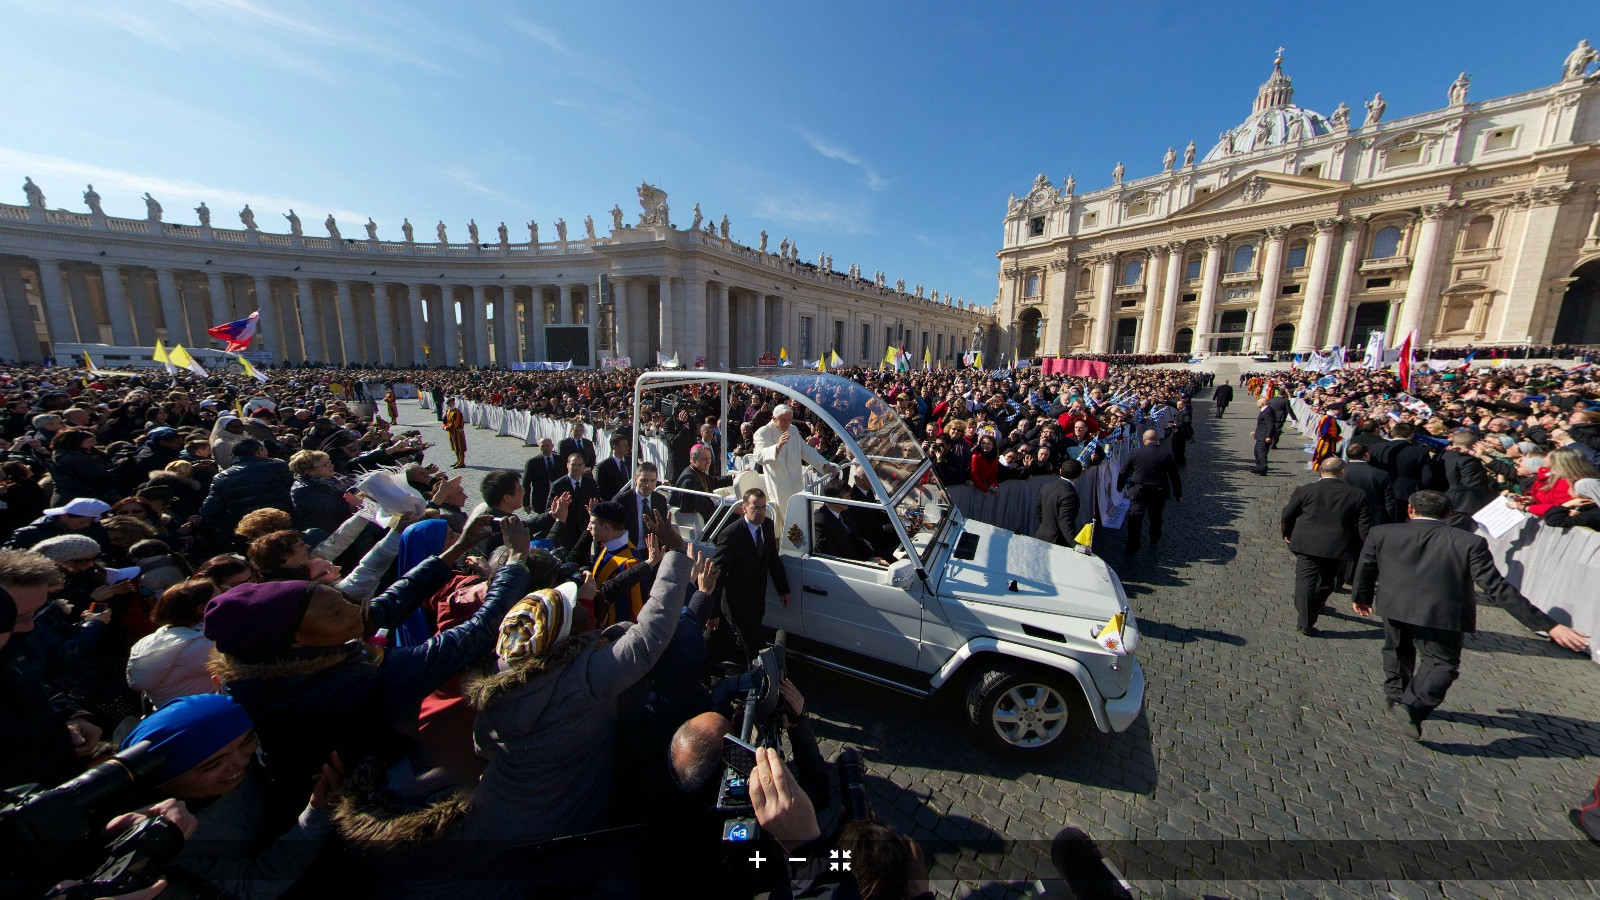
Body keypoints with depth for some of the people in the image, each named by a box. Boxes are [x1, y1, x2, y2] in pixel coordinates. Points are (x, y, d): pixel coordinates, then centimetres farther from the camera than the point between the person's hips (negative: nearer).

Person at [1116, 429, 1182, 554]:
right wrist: (1178, 494, 12)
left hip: (1139, 492, -3)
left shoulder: (1134, 454, -9)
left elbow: (1123, 473, -3)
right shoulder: (1167, 454, -4)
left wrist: (1119, 488, 13)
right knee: (1156, 517, 22)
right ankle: (1154, 540, 41)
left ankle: (1132, 547, 4)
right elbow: (1174, 476, 2)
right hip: (1160, 492, 3)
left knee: (1135, 519, 2)